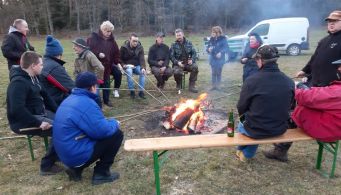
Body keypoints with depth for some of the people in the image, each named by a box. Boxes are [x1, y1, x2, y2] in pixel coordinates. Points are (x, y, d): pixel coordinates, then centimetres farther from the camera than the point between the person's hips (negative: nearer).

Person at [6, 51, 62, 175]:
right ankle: (46, 165, -9)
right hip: (24, 122, -10)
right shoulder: (18, 82, -22)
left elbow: (44, 95, 18)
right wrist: (38, 123, -29)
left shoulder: (33, 78, 9)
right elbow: (17, 109, -32)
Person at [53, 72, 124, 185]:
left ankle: (76, 169, 16)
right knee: (116, 134, -4)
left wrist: (108, 122, 10)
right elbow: (103, 131, -22)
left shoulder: (69, 99, 10)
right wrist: (114, 123, -2)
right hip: (77, 155, -9)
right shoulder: (87, 103, -22)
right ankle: (101, 173, 4)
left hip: (65, 152, 9)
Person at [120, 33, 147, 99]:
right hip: (127, 66, -2)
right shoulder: (124, 47, -8)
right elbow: (119, 59, 1)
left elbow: (142, 59, -15)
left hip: (137, 66, 2)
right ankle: (132, 91, -25)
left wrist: (143, 67, -34)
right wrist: (123, 65, -19)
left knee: (142, 72, -29)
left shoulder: (140, 47, -4)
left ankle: (141, 91, -22)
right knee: (129, 71, -36)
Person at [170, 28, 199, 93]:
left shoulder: (188, 43, 8)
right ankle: (179, 84, 2)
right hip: (178, 64, -2)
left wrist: (192, 60, -10)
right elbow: (171, 56, -3)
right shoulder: (173, 45, 2)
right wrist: (177, 62, -19)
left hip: (188, 63, 2)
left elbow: (194, 53, 10)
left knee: (195, 67, -29)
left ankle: (191, 86, -16)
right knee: (176, 72, -34)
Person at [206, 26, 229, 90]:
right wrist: (209, 49, -10)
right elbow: (208, 46, 13)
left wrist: (221, 52, -29)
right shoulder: (211, 39, 5)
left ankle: (218, 86, 16)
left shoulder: (223, 39, -9)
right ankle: (213, 85, 18)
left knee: (218, 73, 4)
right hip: (213, 59, 4)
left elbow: (226, 48, -14)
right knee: (213, 73, 8)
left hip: (219, 59, -4)